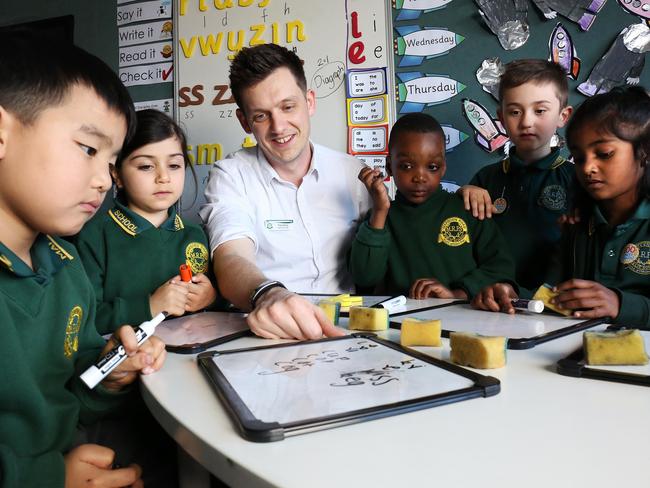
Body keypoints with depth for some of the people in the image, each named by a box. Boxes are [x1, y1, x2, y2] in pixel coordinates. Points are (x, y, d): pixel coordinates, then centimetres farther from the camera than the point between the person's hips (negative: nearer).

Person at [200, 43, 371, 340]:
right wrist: (267, 294, -41)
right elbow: (231, 260, -18)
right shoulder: (231, 175, -2)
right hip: (269, 331, -1)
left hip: (343, 326, 2)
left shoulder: (353, 172, 5)